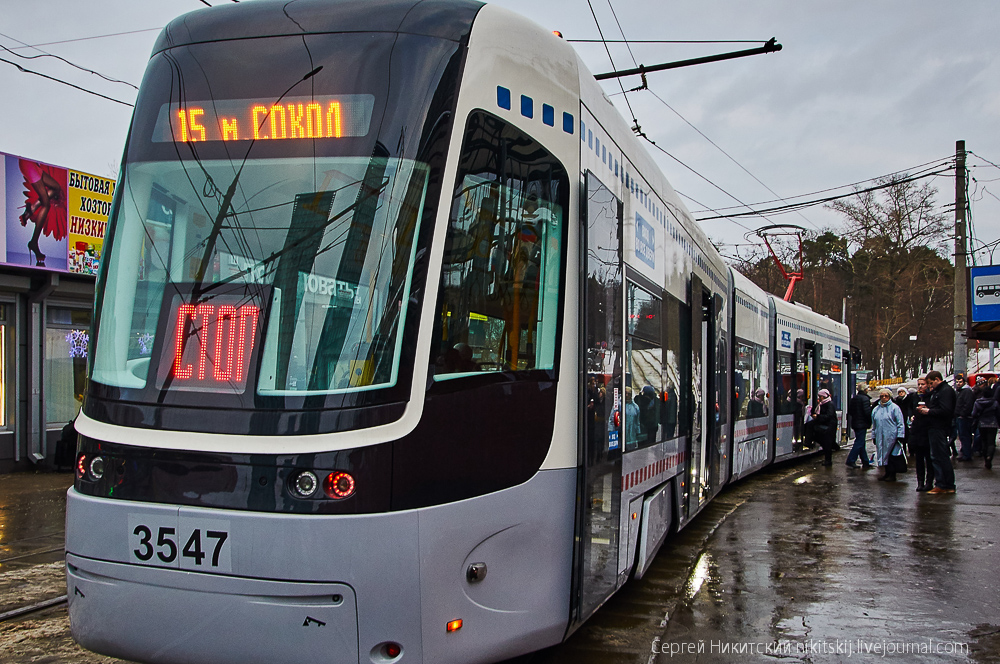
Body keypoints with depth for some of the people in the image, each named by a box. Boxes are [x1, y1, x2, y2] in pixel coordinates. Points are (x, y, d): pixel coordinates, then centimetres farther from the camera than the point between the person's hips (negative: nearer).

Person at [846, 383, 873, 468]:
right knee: (859, 443, -6)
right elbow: (868, 412, -19)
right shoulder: (865, 398, -14)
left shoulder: (853, 398, 12)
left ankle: (865, 462, 19)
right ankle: (851, 460, -10)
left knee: (860, 442, 13)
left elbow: (850, 411, 16)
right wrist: (870, 421, -7)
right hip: (862, 424, -9)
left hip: (855, 423, 9)